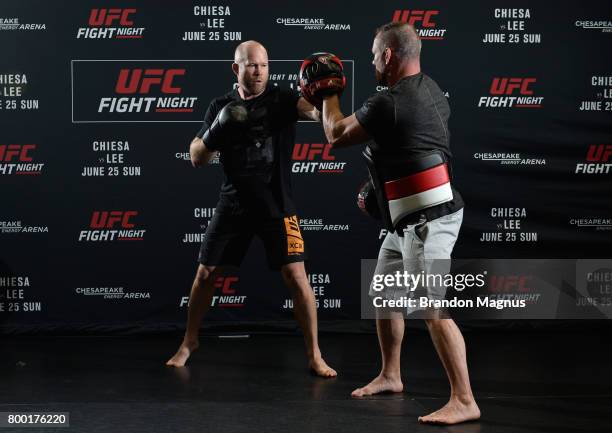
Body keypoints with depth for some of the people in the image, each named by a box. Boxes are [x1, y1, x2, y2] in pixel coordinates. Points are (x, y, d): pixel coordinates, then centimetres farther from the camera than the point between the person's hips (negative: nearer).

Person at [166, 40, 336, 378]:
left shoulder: (282, 99, -6)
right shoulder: (221, 106, 3)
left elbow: (315, 110, -26)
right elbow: (196, 158, 2)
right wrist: (217, 130, -16)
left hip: (276, 205, -3)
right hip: (233, 204, 3)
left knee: (295, 275, -10)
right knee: (206, 273, 8)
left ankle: (314, 355, 1)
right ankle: (189, 341, 29)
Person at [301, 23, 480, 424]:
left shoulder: (389, 103, -18)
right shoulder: (430, 89, 10)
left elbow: (337, 135, -2)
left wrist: (329, 95, 14)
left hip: (428, 219, -11)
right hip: (411, 218, 11)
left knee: (432, 307, -16)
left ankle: (464, 402, -17)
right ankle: (390, 376, 34)